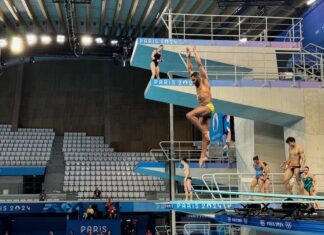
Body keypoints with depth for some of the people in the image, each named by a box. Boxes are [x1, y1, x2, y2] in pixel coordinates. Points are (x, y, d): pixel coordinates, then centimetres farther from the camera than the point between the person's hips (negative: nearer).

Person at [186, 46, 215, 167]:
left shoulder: (204, 80, 4)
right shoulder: (197, 85, 23)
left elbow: (199, 64, 0)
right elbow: (190, 69, 26)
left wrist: (195, 52, 8)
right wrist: (188, 57, 24)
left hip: (208, 107, -8)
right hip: (203, 110, 8)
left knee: (190, 115, -29)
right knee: (204, 134, 2)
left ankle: (205, 132, -26)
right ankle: (203, 156, -1)